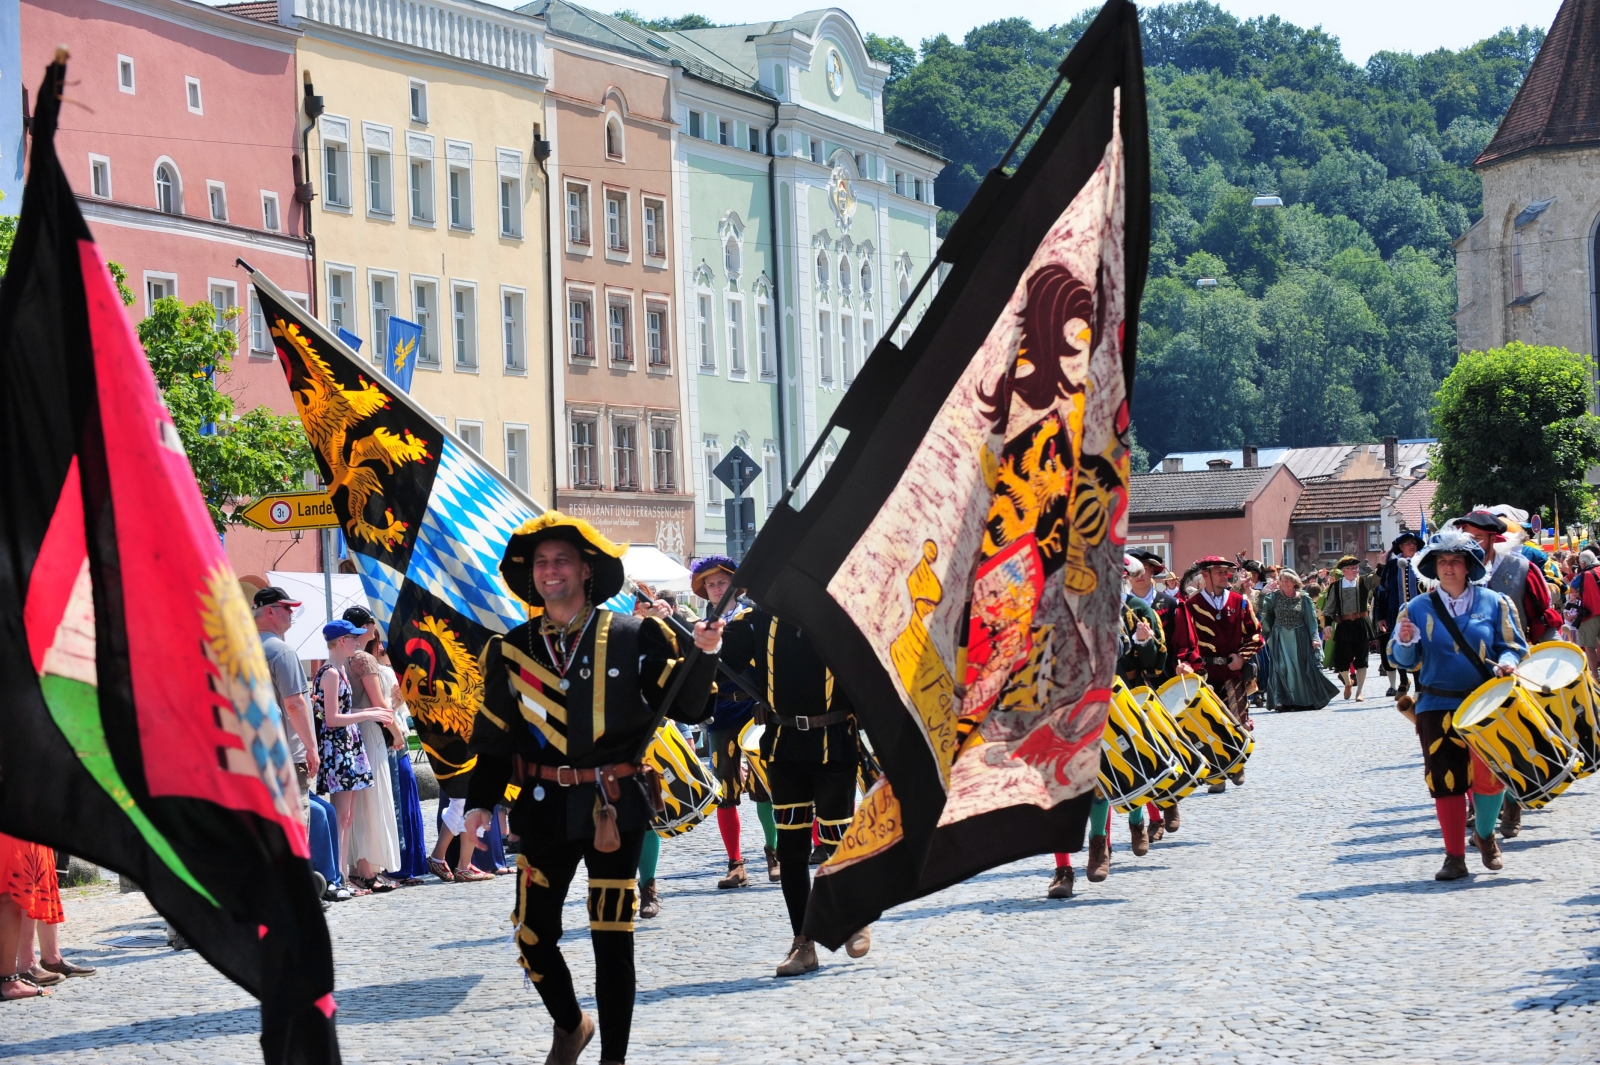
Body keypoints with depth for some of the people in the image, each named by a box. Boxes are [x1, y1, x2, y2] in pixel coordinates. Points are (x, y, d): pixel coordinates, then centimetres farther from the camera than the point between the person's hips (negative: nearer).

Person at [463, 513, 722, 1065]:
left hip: (616, 807, -3)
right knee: (533, 936, 5)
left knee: (612, 939, 0)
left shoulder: (633, 637, -1)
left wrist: (703, 654, -17)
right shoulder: (512, 649, 7)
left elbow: (688, 708, -1)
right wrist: (481, 802, 0)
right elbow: (494, 737, 11)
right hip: (544, 810, 3)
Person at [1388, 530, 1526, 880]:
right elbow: (1404, 660, 6)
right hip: (1437, 707, 1)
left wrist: (1506, 662, -15)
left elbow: (1513, 645, 7)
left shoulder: (1493, 602, 4)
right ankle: (1454, 857, 9)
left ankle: (1485, 834, 15)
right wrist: (1406, 642, -16)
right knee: (1445, 780, -3)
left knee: (1489, 773, -14)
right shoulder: (1417, 608, 6)